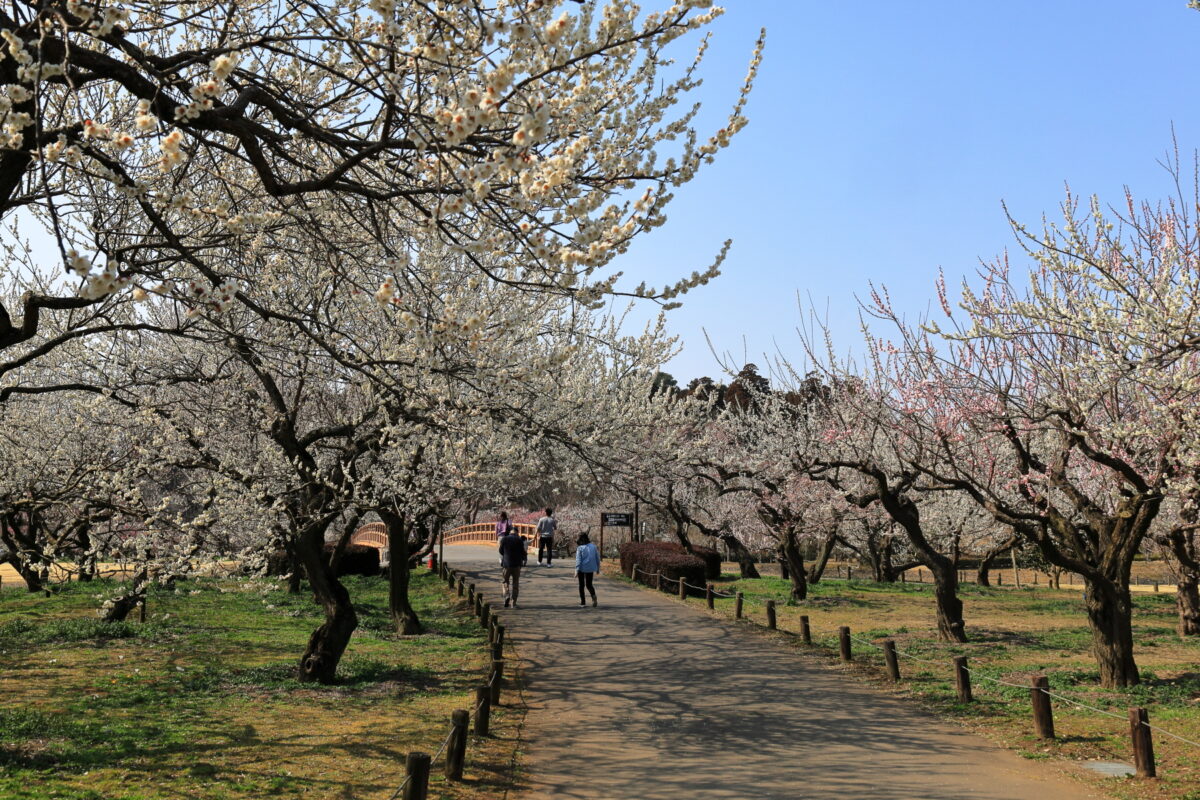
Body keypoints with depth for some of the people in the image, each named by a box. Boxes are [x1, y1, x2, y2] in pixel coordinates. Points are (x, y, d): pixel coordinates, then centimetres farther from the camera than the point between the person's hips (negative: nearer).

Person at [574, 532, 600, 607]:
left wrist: (576, 570, -17)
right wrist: (598, 568, 18)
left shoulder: (580, 548, -9)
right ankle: (593, 595, -15)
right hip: (591, 569, 3)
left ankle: (582, 601, 16)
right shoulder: (593, 546, 3)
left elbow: (578, 560, -16)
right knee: (589, 584, 14)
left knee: (581, 585, 13)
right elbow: (597, 558, 8)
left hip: (582, 568, -3)